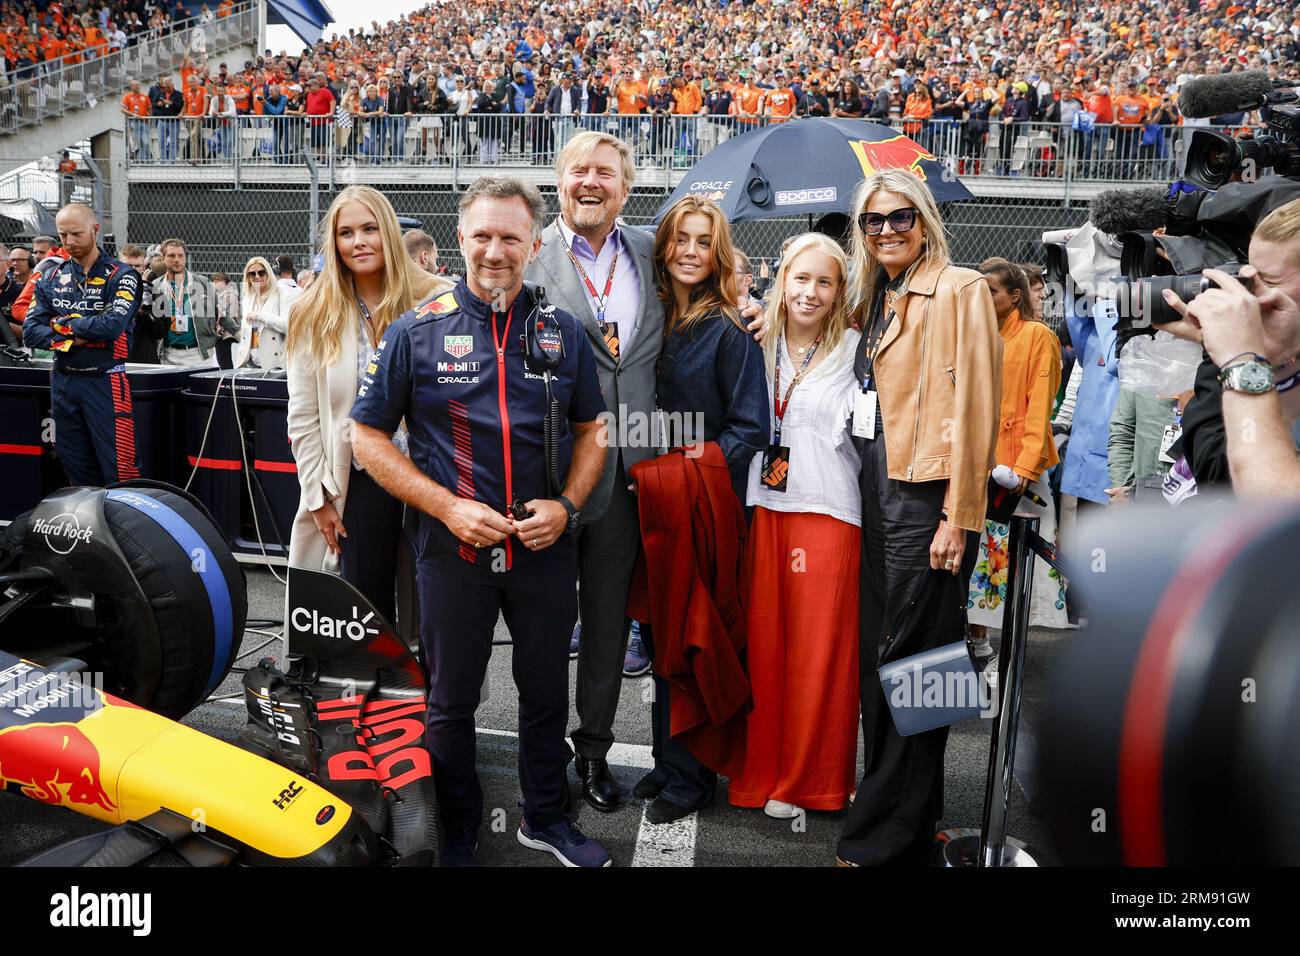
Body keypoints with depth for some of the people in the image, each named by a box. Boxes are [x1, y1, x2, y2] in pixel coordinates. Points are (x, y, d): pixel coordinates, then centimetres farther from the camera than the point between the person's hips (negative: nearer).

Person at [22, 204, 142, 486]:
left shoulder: (120, 276, -3)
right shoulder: (52, 278, 11)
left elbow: (113, 325, -19)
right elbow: (30, 331, 2)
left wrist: (63, 323, -6)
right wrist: (72, 338, -14)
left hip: (105, 381, -5)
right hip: (62, 383, 5)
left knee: (121, 471, -8)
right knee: (78, 472, 13)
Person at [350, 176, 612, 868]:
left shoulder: (562, 333, 3)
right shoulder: (418, 331, -4)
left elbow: (590, 431, 10)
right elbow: (368, 436, -2)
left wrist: (566, 505, -7)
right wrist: (448, 506, -13)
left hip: (544, 547, 2)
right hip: (453, 546, -1)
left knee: (546, 690, 16)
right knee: (451, 701, 13)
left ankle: (546, 818, 38)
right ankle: (458, 834, 35)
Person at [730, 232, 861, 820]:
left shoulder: (854, 350, -1)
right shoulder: (760, 345, 11)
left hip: (826, 510, -3)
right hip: (763, 507, 4)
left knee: (817, 647, 3)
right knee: (761, 640, 8)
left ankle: (808, 780, 19)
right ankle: (761, 770, 22)